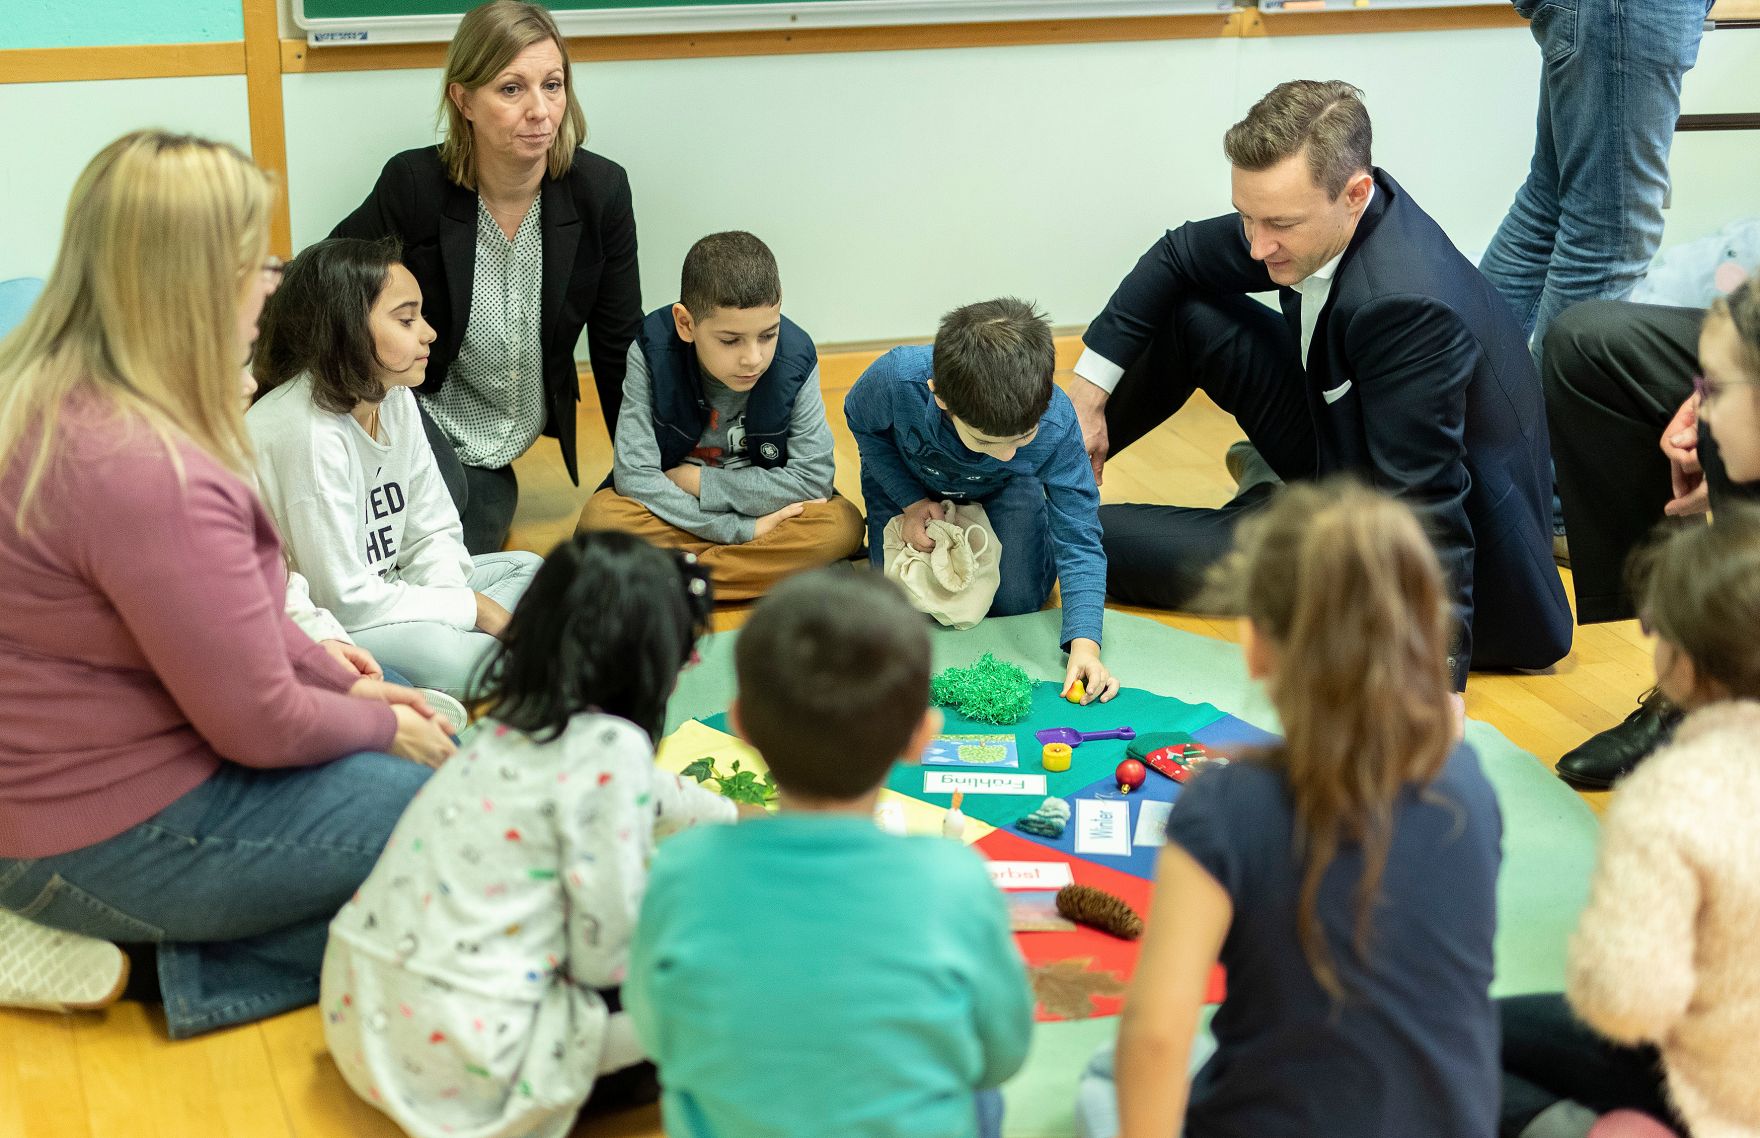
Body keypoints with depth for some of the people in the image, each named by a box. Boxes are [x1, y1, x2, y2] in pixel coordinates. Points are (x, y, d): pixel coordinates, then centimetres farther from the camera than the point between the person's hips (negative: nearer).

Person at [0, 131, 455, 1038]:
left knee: (432, 721, 17)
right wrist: (381, 725, -4)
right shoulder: (147, 472, -31)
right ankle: (218, 964, -4)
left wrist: (344, 683, 9)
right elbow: (262, 724, -22)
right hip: (107, 845, -10)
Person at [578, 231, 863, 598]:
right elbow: (633, 474, -23)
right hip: (674, 511, -1)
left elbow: (814, 480, -19)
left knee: (843, 524, -27)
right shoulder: (653, 351, -20)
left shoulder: (794, 360, -18)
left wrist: (698, 481, -20)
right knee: (600, 517, -29)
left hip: (767, 510, 1)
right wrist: (741, 530, -28)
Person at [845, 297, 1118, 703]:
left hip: (1003, 488, 1)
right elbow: (863, 423, -16)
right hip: (908, 480, 0)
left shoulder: (1056, 423, -40)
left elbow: (1078, 542, -33)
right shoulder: (895, 380, -44)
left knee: (1019, 600, -5)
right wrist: (910, 501, -23)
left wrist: (1085, 642, -45)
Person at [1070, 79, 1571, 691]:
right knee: (1186, 312, 1)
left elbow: (1425, 511, -36)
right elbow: (1179, 257, 4)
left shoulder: (1406, 306, -38)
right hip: (1347, 449, 8)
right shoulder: (1308, 209, -13)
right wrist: (1088, 392, 2)